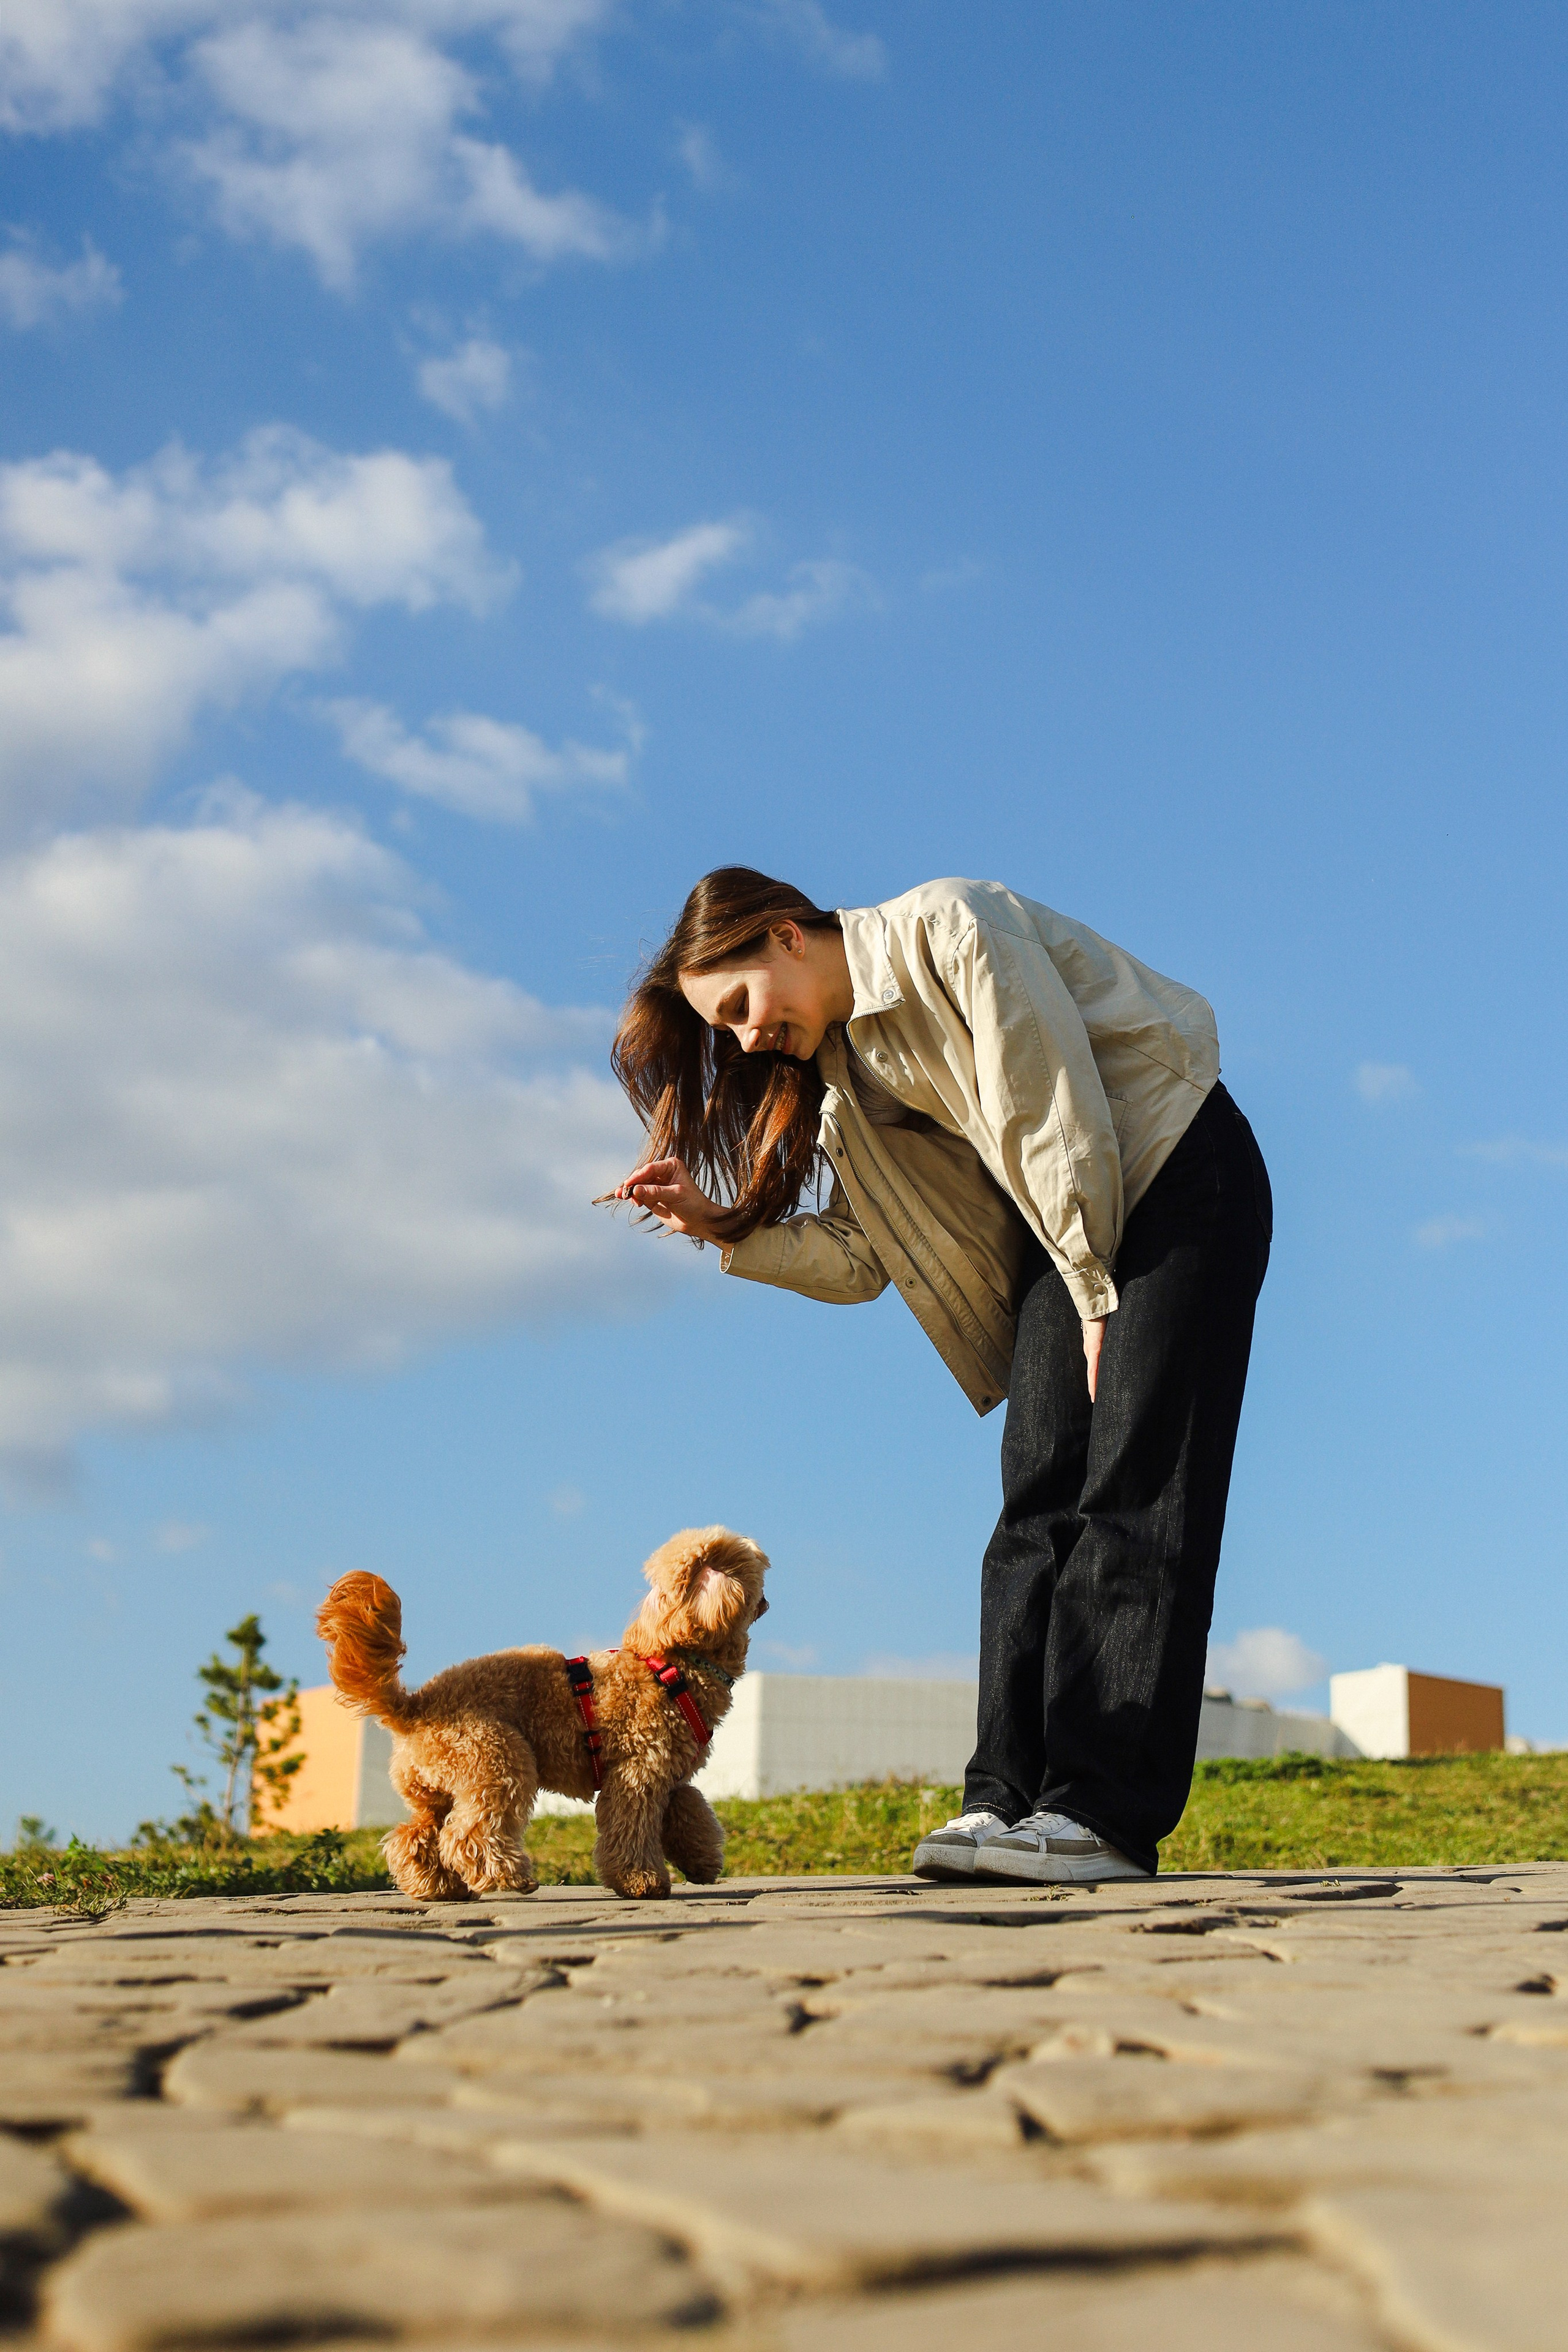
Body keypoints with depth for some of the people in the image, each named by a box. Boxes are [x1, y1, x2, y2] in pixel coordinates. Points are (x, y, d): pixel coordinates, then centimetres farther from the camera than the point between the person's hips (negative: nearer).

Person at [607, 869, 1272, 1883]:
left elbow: (1056, 1116, -19)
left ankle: (1105, 1814, -18)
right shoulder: (841, 1063, 9)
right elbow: (858, 1256, 8)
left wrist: (1097, 1296, -15)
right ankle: (1011, 1796, -9)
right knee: (1039, 1500, -4)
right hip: (1066, 1229, 8)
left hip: (1180, 1173, -8)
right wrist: (719, 1224, -3)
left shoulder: (946, 929, -16)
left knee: (1133, 1494, -14)